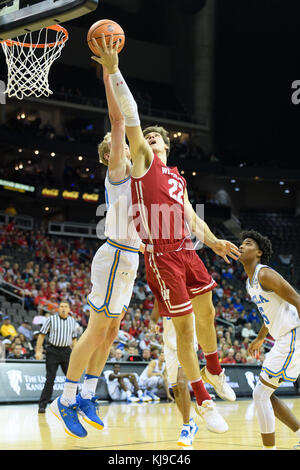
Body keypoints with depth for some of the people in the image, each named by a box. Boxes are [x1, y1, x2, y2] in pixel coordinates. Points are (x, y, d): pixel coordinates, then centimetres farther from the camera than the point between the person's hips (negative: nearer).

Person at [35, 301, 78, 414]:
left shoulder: (72, 322, 9)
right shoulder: (51, 319, -1)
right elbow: (42, 335, 0)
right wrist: (38, 351, -7)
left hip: (66, 351, 3)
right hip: (52, 351, -3)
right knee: (50, 380, -5)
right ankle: (42, 405, 2)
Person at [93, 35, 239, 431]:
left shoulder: (177, 178, 22)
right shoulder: (142, 161, 2)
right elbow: (129, 119, -9)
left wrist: (213, 241, 12)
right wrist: (113, 72, -16)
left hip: (187, 251, 7)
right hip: (160, 255, -7)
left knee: (206, 314, 16)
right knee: (184, 327, -3)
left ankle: (214, 372, 40)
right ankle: (202, 399, 8)